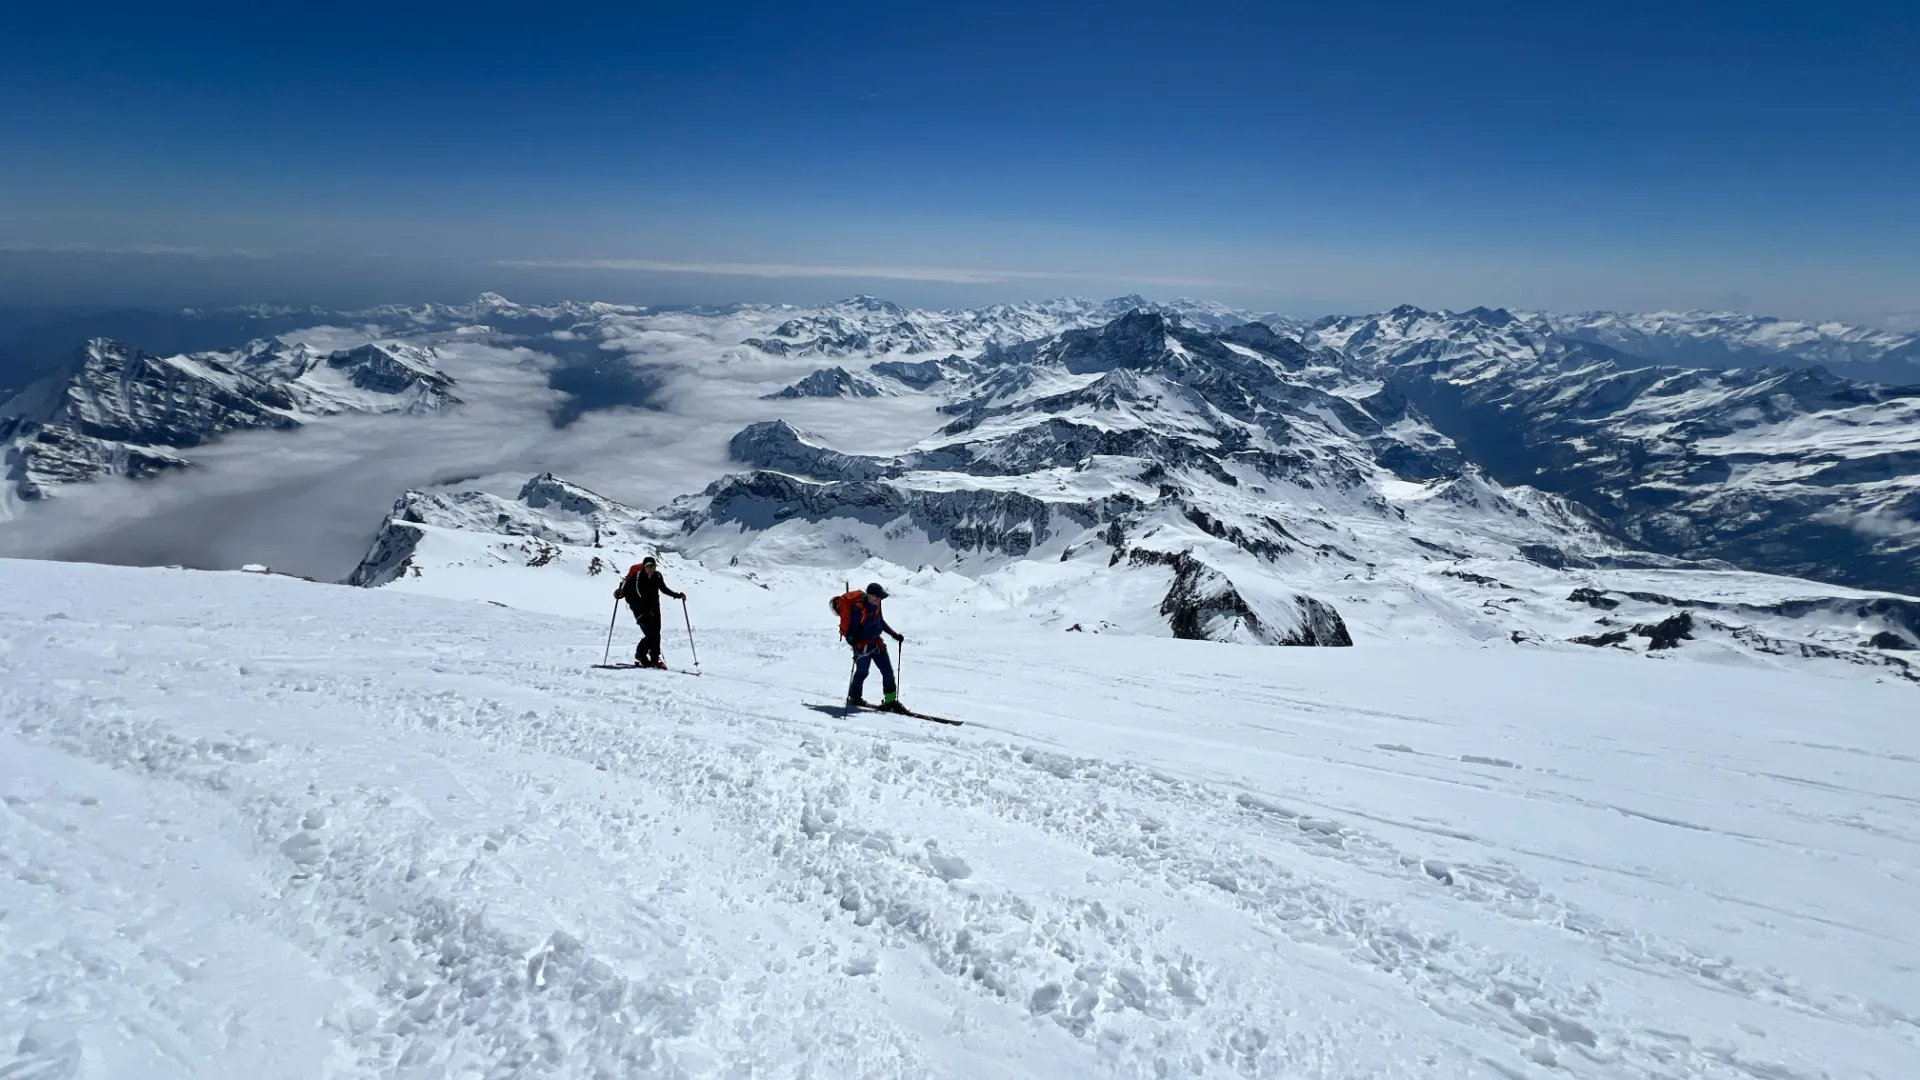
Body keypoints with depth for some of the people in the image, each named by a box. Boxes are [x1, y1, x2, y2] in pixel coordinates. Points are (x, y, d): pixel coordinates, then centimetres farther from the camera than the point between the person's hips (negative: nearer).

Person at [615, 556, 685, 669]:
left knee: (656, 634, 2)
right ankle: (640, 655, 10)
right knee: (650, 634, -12)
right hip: (640, 609, -4)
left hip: (654, 608, 4)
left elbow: (664, 589, 15)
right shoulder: (636, 576, -12)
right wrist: (619, 594, -31)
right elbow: (626, 590, -12)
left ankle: (655, 659, 14)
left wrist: (678, 595, 12)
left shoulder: (657, 576, 0)